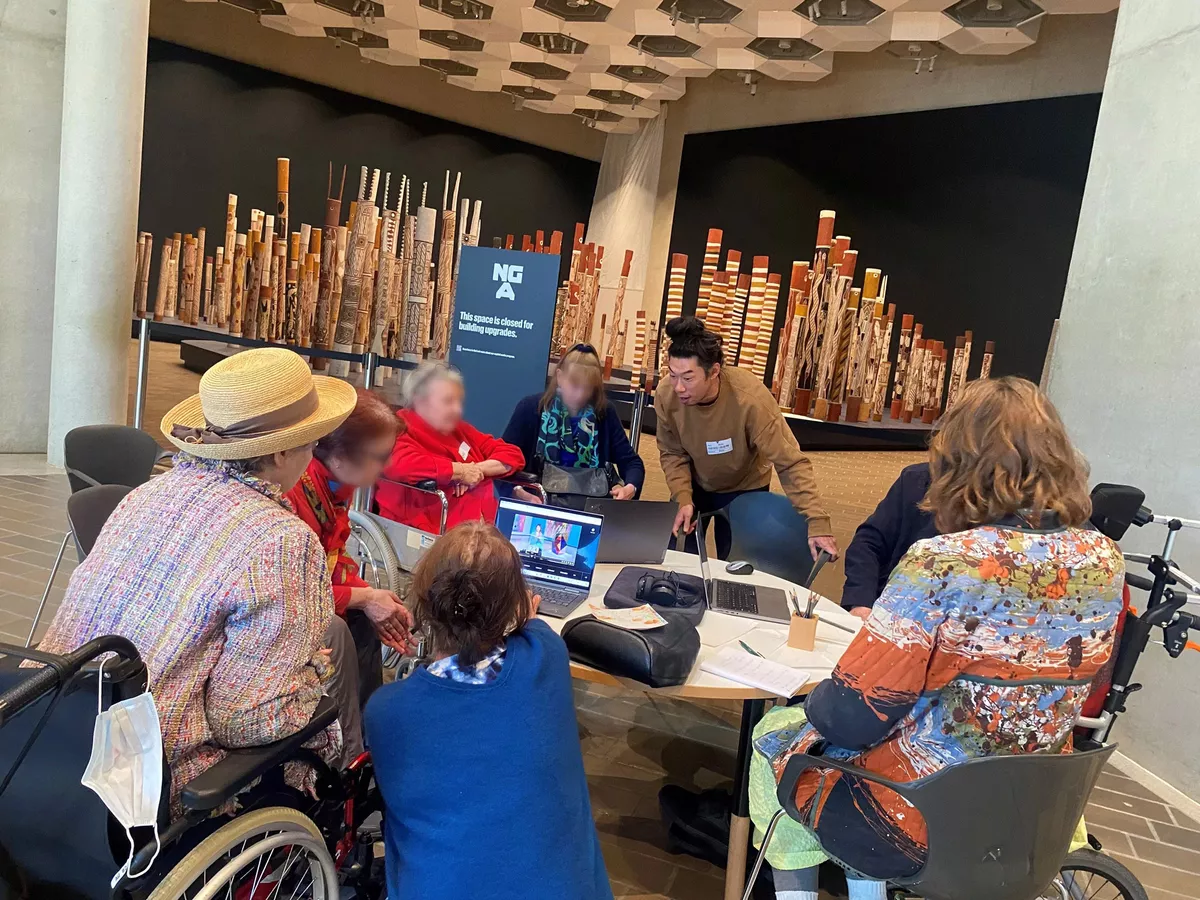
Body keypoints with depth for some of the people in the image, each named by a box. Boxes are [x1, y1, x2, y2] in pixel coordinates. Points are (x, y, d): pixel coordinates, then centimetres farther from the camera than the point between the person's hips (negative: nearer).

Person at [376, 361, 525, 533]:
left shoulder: (459, 430, 19)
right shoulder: (401, 432, -1)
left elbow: (514, 454, 18)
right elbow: (403, 464, -24)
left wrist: (477, 469, -2)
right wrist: (461, 471, -12)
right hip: (435, 533, -7)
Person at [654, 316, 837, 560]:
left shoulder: (750, 398, -38)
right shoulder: (666, 395, -27)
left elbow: (791, 463, -34)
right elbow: (672, 454, -11)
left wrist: (817, 522, -41)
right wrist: (683, 499, -26)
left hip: (744, 489, -2)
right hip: (694, 485, 3)